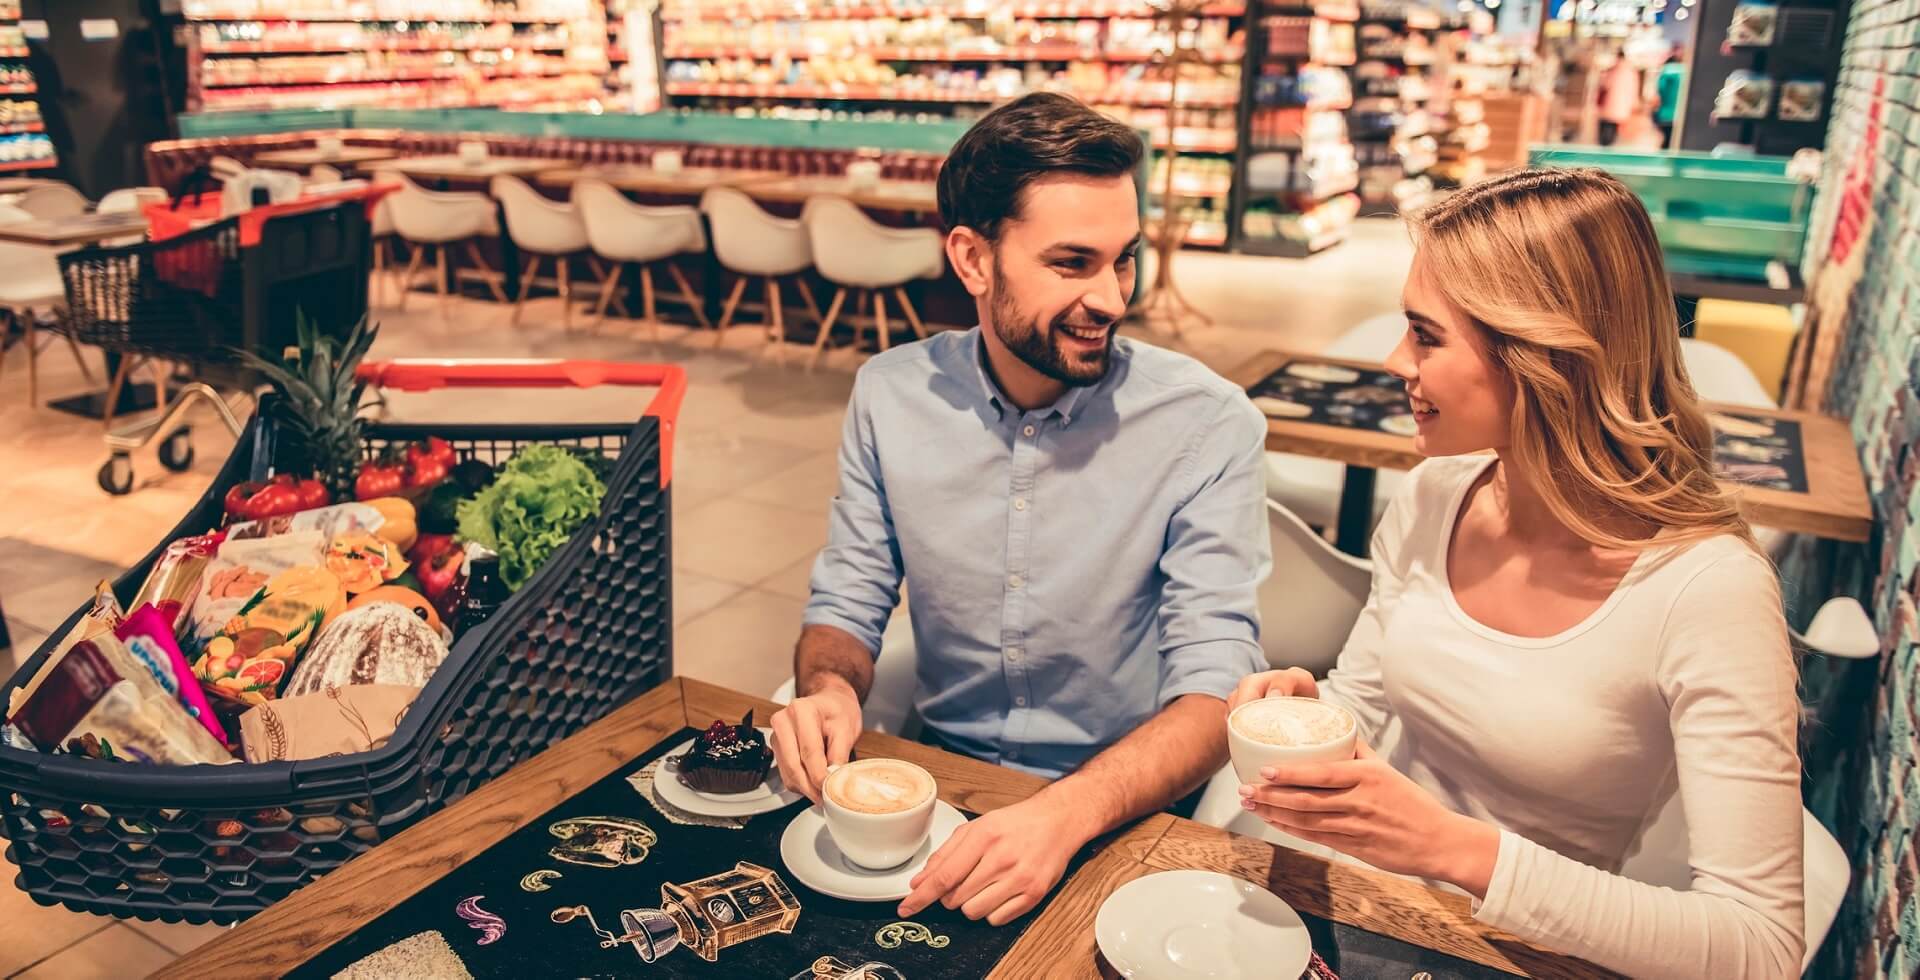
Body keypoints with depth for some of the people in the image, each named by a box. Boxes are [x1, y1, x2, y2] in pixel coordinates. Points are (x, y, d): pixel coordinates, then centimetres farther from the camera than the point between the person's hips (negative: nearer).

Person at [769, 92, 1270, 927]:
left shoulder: (1209, 426, -14)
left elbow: (1214, 688, -18)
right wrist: (829, 687, -19)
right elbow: (846, 605, 4)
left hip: (1123, 809, -3)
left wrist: (1064, 813, -35)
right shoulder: (891, 395, -3)